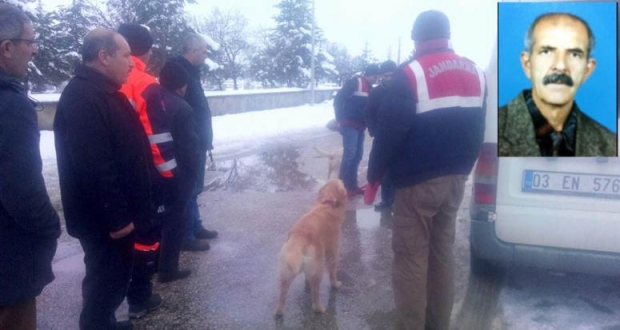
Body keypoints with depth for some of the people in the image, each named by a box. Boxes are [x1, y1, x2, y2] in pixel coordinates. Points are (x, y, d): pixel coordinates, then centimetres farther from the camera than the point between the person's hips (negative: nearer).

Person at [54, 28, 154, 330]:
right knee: (107, 280, 4)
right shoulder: (83, 98, -22)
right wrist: (116, 216, -24)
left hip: (114, 213, 10)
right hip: (104, 218, -10)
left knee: (113, 277, 22)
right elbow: (94, 167, -28)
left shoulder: (102, 91, 12)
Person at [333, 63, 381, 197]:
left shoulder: (369, 88, 16)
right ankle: (343, 187, -7)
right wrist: (340, 120, -13)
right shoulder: (355, 82, -9)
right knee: (349, 154, -12)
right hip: (349, 125, -8)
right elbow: (338, 100, -12)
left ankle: (352, 185, 16)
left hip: (360, 126, 8)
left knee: (357, 155, 8)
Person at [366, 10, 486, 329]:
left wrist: (374, 175, -4)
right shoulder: (475, 73, 8)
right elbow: (477, 131, 13)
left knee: (411, 258, 2)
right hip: (456, 178, 7)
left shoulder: (410, 74, -13)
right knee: (442, 253, 17)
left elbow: (389, 132, -14)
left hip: (418, 182, -7)